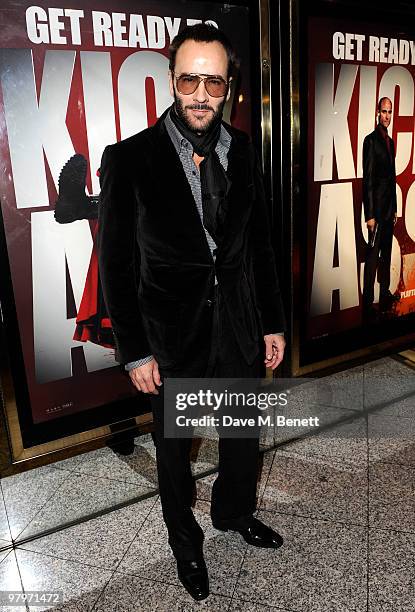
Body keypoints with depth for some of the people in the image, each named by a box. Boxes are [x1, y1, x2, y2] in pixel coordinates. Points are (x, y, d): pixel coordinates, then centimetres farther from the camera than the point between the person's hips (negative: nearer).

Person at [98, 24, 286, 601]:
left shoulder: (243, 150, 0)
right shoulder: (129, 159, -13)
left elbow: (260, 244, 6)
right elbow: (117, 264, -10)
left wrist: (273, 323, 6)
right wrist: (135, 352, -10)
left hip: (240, 328, 4)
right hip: (172, 336, -3)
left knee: (244, 435, 21)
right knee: (174, 450, 18)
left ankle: (235, 511, 53)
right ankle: (185, 542, 46)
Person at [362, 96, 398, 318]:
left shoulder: (390, 142, 17)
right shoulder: (371, 141, -9)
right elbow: (367, 180, -14)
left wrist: (395, 209, 19)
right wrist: (369, 214, -18)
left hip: (389, 209, 9)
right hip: (376, 209, -9)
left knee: (386, 255, 15)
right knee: (372, 256, -7)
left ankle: (385, 296, 26)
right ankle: (368, 304, -1)